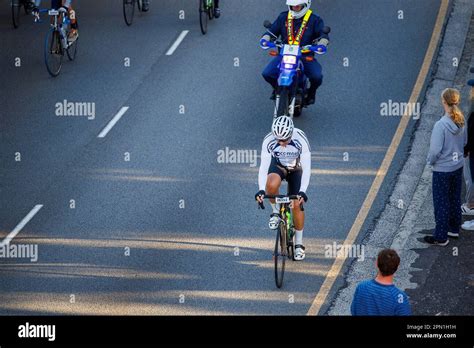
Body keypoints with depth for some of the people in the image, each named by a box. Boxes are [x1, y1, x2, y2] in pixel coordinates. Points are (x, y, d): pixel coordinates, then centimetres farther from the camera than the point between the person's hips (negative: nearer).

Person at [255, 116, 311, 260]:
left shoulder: (300, 139, -34)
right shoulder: (268, 140, -30)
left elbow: (306, 168, -33)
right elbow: (263, 166, -31)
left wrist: (302, 192, -43)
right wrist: (261, 190, -43)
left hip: (295, 170, 0)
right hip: (278, 166, 0)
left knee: (297, 204, -10)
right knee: (272, 184, -34)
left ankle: (299, 244, 8)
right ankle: (276, 212, -6)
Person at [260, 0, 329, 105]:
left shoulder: (314, 20, 2)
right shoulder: (283, 17, 11)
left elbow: (323, 34, -5)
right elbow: (272, 30, 11)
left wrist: (321, 44, -28)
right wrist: (265, 39, -11)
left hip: (306, 56, -2)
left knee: (317, 77, -28)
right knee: (267, 73, -18)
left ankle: (311, 92, 10)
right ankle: (276, 87, 18)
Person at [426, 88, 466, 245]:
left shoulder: (441, 125, -27)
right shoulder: (461, 122, -7)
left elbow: (435, 150, -23)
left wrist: (430, 161, -5)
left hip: (442, 170, -7)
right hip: (458, 166, 7)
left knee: (441, 203, 6)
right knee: (455, 199, 22)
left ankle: (441, 237, 15)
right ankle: (454, 228, 37)